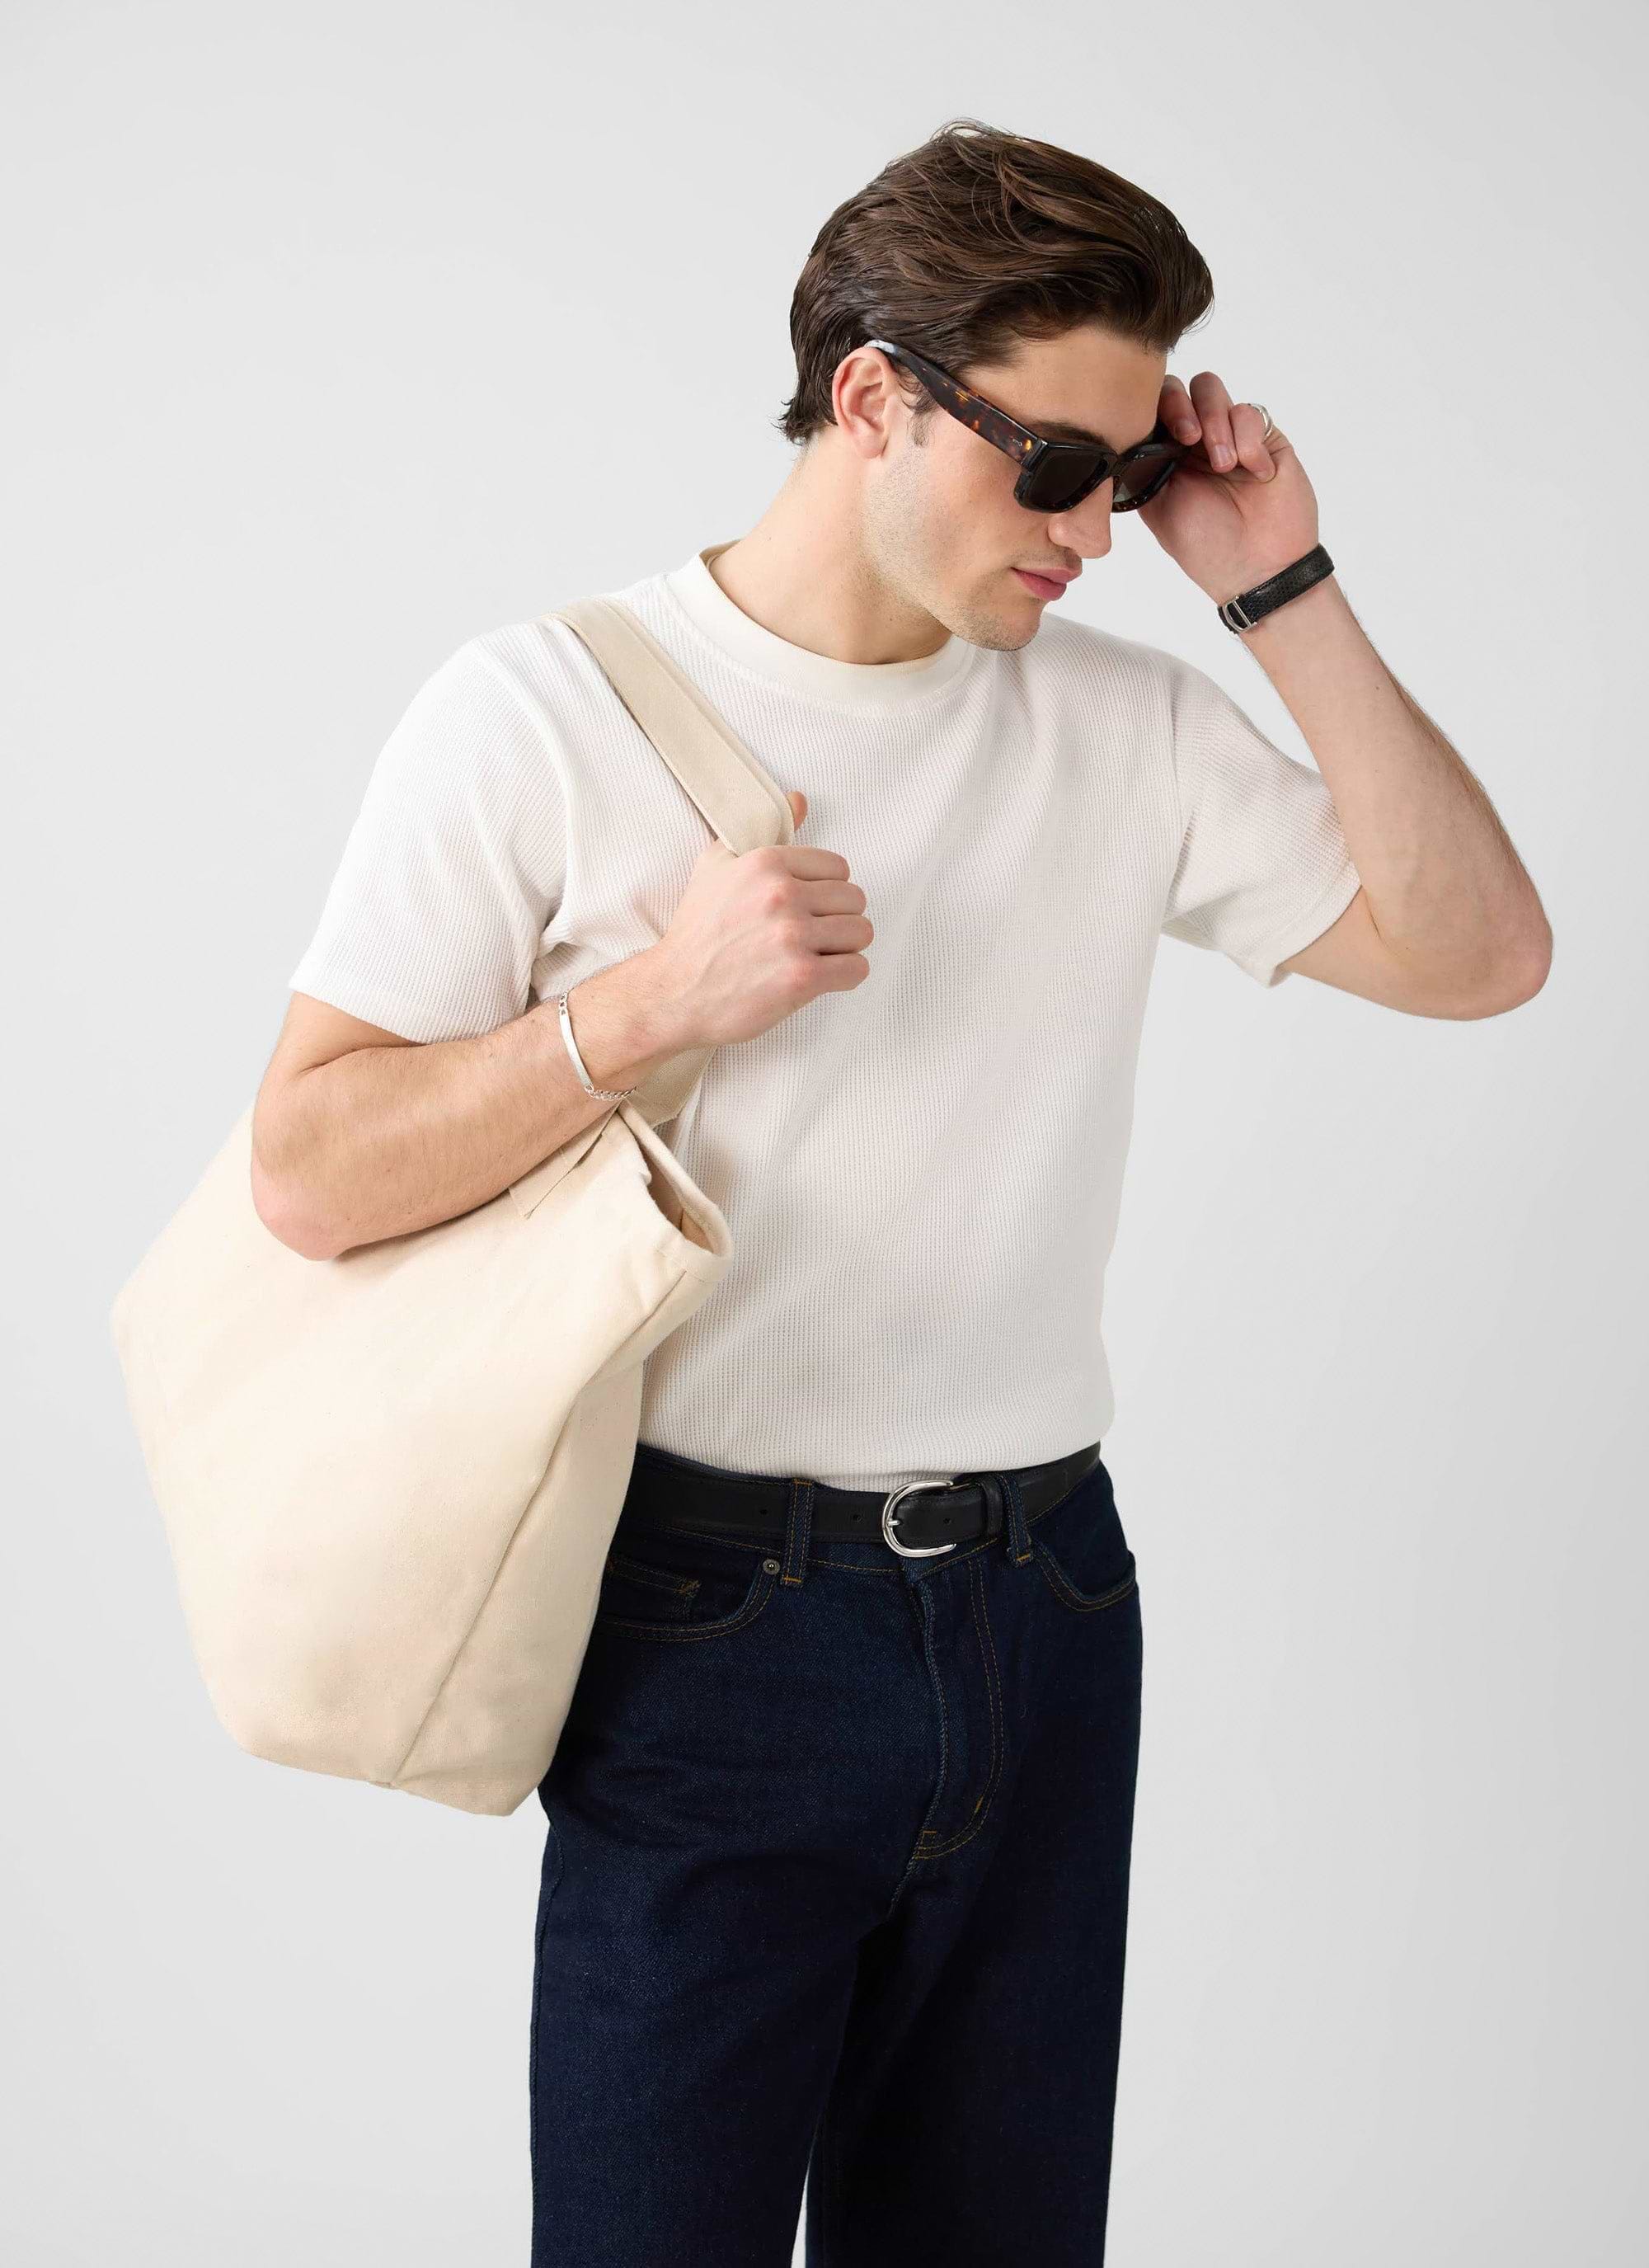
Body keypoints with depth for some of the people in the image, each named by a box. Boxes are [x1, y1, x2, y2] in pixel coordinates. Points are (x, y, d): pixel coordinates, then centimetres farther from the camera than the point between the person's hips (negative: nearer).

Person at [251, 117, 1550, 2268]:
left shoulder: (1132, 724, 5)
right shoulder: (545, 710, -6)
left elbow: (1477, 953, 1)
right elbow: (312, 1169, -7)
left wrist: (1284, 594, -3)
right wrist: (655, 995, -18)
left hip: (1046, 1620, 4)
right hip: (712, 1627, -4)